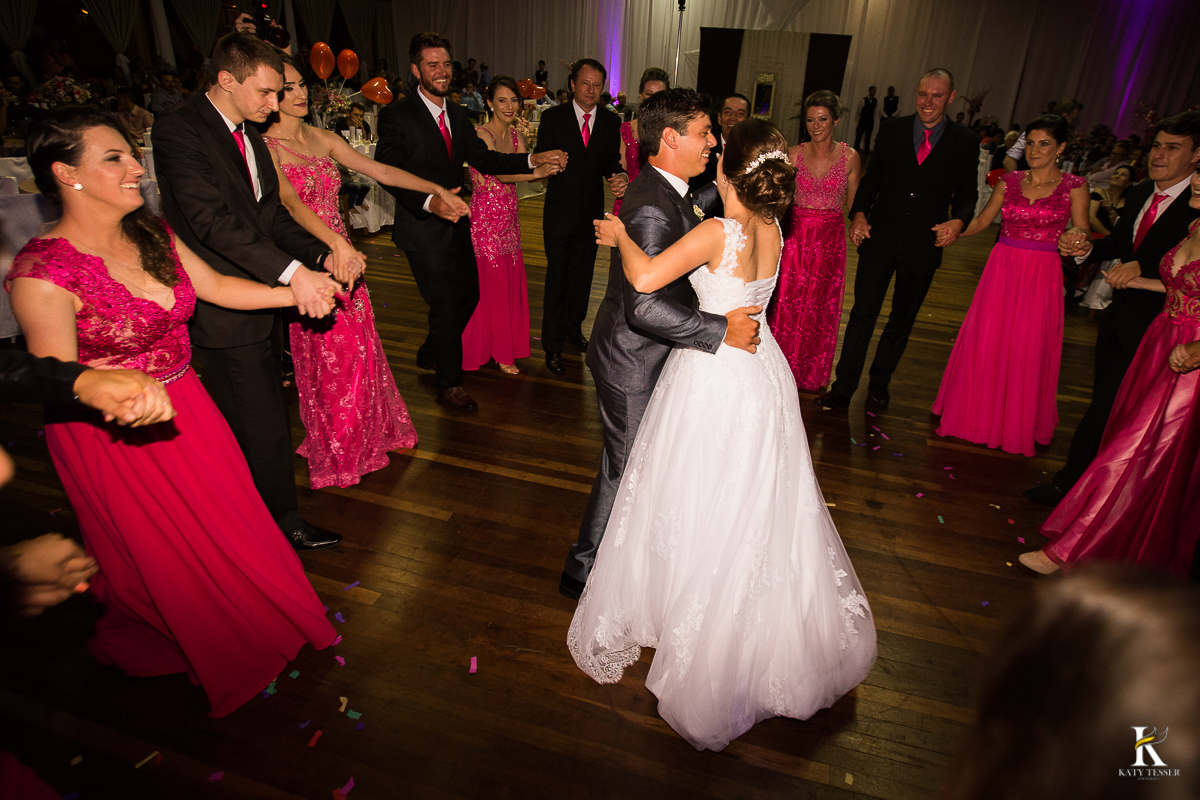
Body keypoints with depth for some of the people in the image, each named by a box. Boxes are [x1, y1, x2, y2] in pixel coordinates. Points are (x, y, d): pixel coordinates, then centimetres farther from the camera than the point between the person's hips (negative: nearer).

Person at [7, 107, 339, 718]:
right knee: (161, 551, 13)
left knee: (226, 518, 21)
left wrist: (296, 292, 0)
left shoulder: (152, 234, -5)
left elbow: (215, 286, 5)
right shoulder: (41, 272, -24)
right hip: (113, 435, -6)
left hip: (185, 409, 6)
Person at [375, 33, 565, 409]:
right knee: (446, 304, -2)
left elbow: (483, 158, 8)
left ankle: (430, 353, 41)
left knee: (469, 294, 16)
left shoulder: (458, 115, 11)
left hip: (456, 223, 8)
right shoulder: (397, 116, -14)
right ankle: (450, 384, 18)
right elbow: (390, 172, -25)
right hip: (424, 230, -8)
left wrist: (532, 160, -5)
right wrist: (430, 201, -43)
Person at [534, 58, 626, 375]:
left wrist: (619, 176, -21)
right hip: (560, 213, -3)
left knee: (582, 276, 18)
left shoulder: (611, 121, 2)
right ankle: (552, 344, 12)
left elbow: (611, 162, 2)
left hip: (591, 212, 3)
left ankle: (573, 328, 39)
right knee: (557, 278, 1)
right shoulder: (553, 117, -6)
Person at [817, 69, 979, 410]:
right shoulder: (893, 129, 2)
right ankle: (843, 388, 8)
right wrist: (859, 212, -12)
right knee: (862, 314, -2)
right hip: (880, 238, -1)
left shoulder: (965, 141, 0)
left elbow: (967, 193, 3)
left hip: (924, 244, 1)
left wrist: (958, 220, -18)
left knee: (902, 319, 14)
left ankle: (880, 382, 33)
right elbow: (872, 177, 5)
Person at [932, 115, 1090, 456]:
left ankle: (1017, 422, 22)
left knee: (1027, 349, 3)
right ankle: (978, 411, 24)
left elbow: (1081, 234, -2)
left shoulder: (1074, 186, 0)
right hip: (1002, 268, 2)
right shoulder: (1011, 181, 7)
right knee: (986, 341, 5)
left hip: (1042, 275, -2)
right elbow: (981, 220, 10)